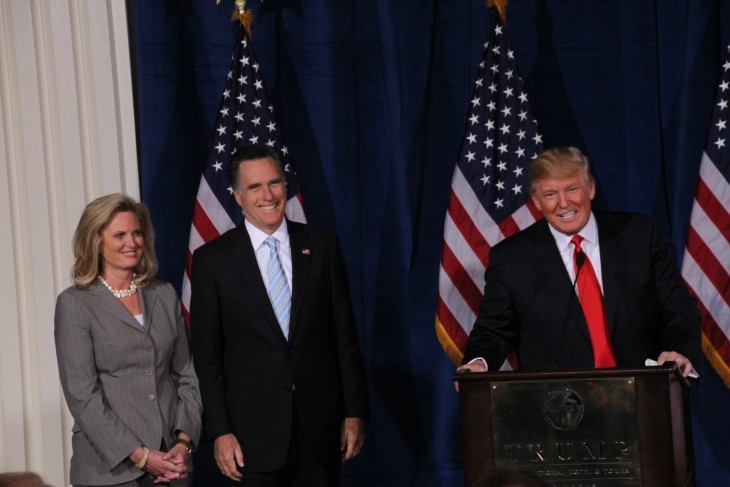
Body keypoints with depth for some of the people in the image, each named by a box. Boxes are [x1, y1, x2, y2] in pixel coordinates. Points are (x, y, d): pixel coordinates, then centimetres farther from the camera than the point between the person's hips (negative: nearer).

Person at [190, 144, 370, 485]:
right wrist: (219, 432, -6)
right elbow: (207, 356, -1)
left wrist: (355, 412, 4)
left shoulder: (321, 247, 4)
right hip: (253, 428, -2)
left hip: (320, 421, 2)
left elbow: (344, 336, 6)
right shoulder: (212, 260, -1)